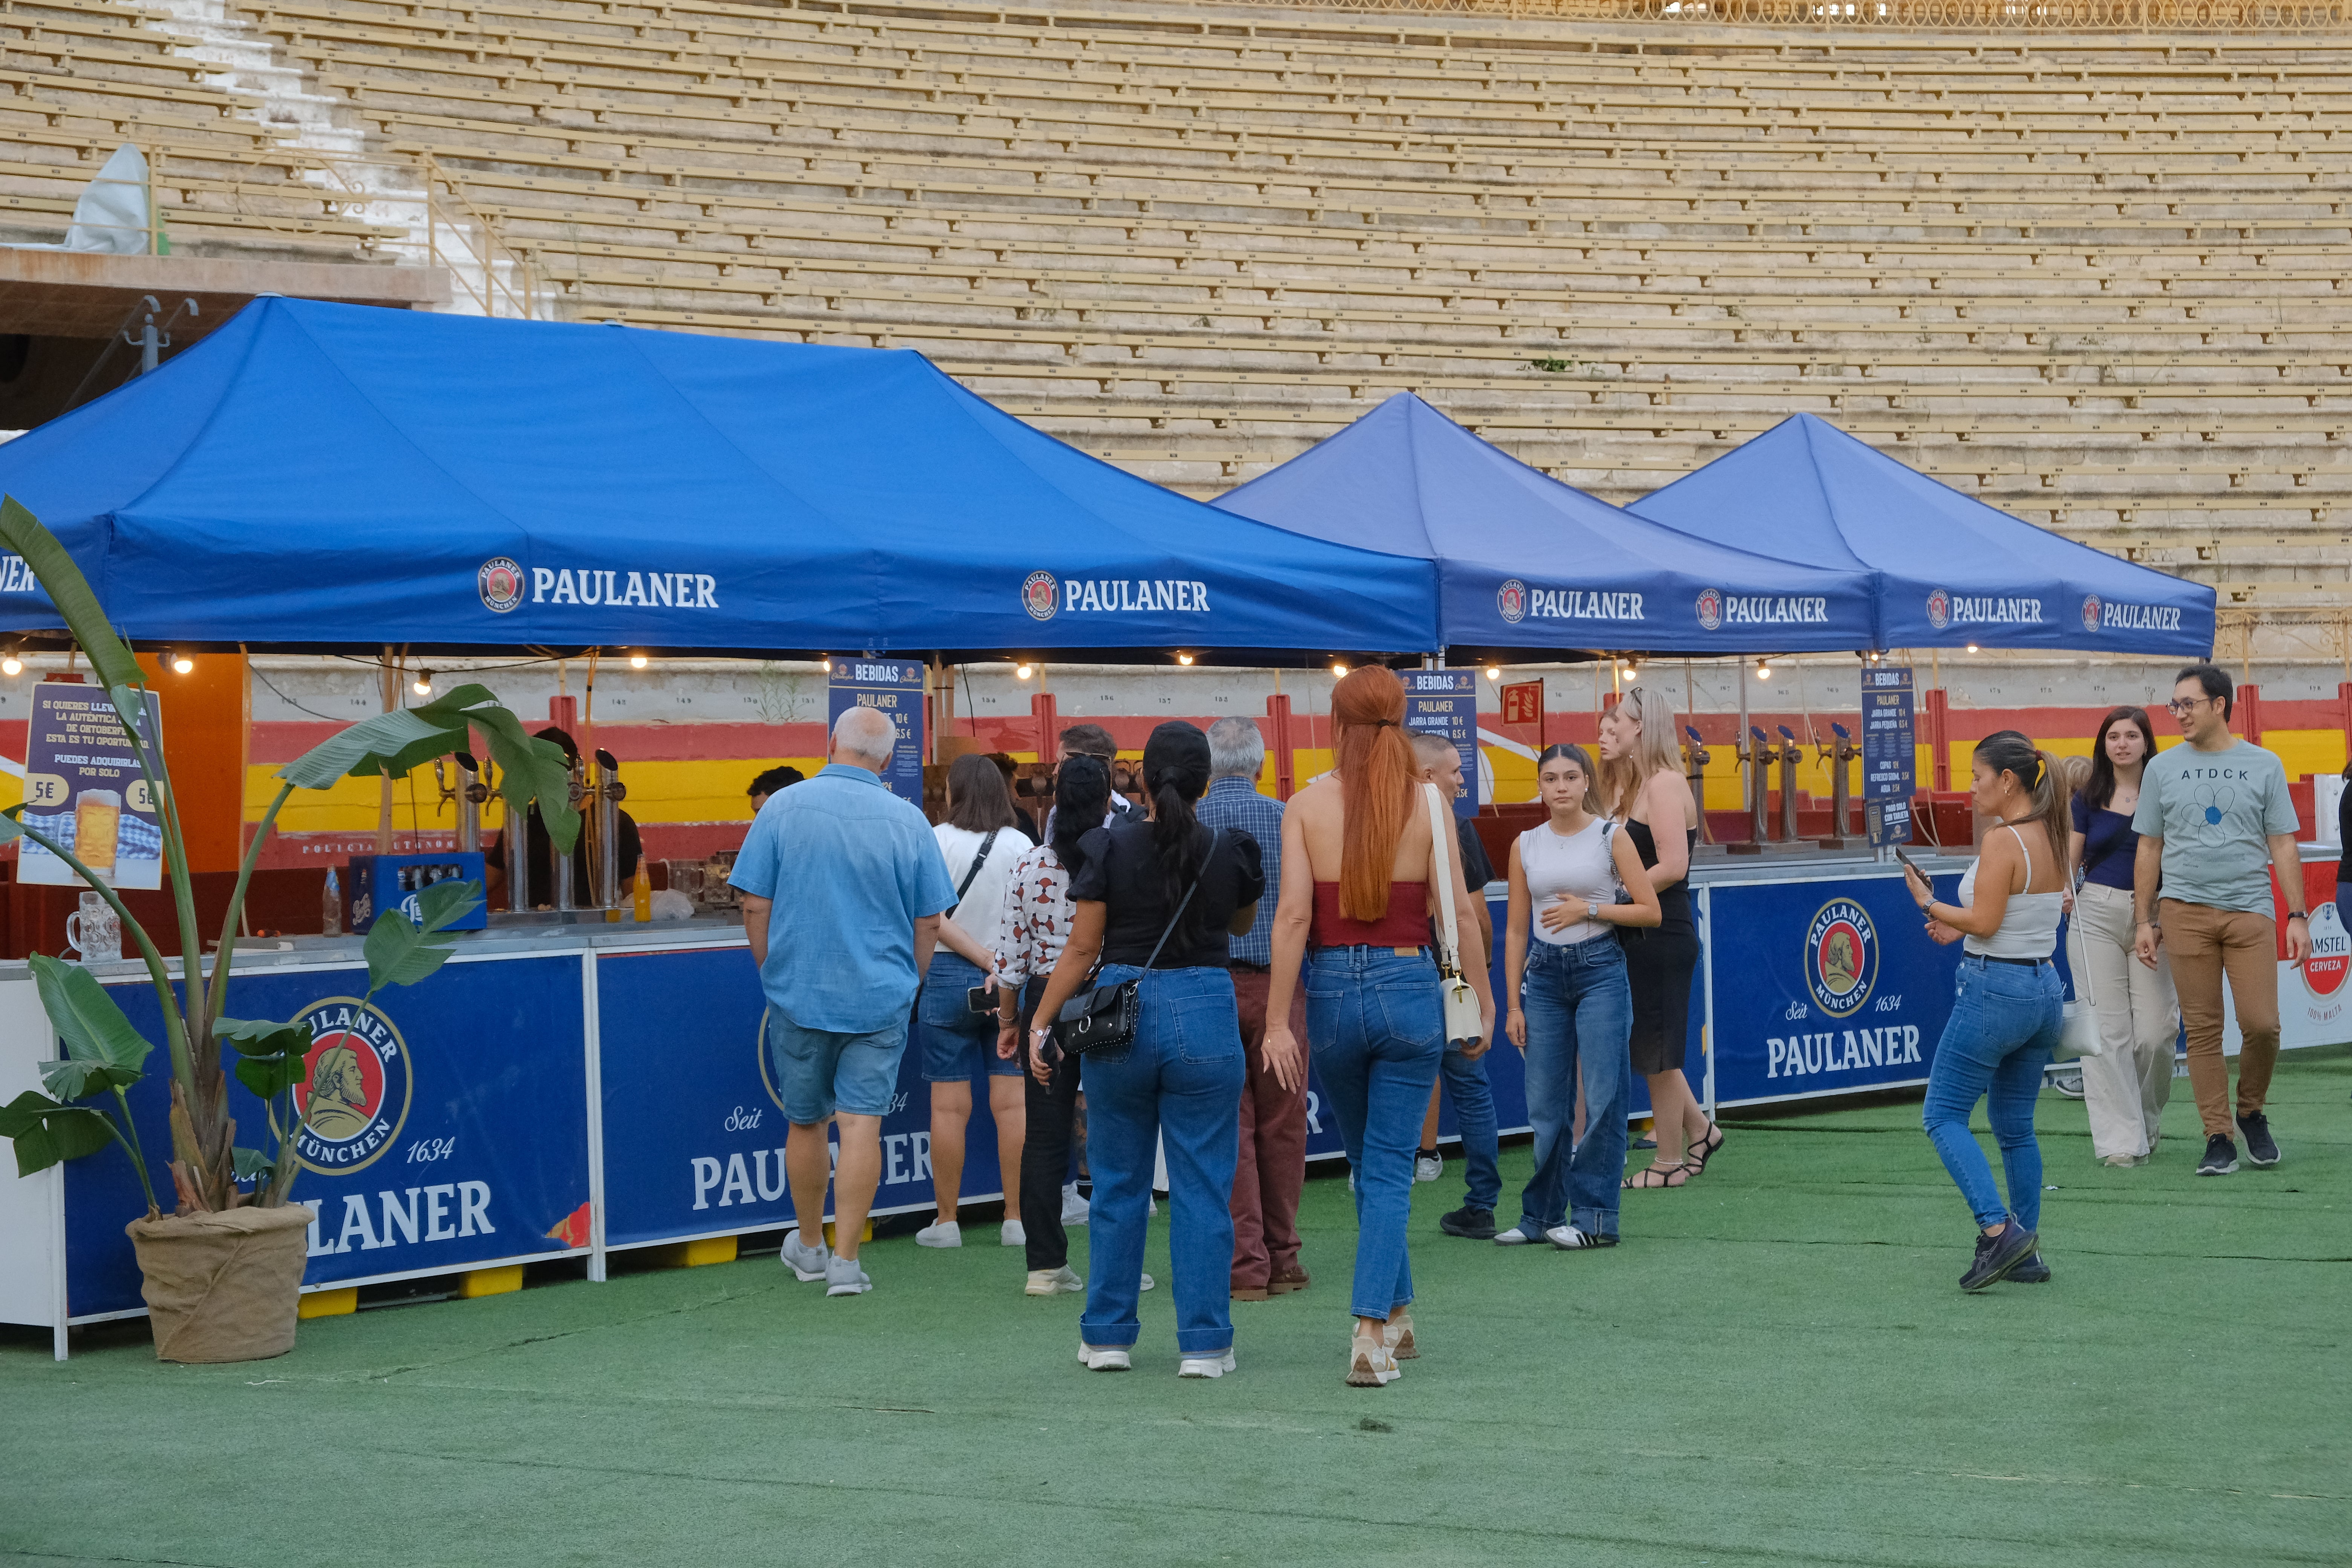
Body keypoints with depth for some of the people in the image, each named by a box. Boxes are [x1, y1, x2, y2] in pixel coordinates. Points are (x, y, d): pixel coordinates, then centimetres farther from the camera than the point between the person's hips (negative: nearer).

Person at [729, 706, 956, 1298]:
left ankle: (810, 1247, 30)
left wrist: (774, 975, 11)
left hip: (798, 992, 1)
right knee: (861, 1123, 0)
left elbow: (755, 906, -4)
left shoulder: (784, 808, -6)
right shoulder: (908, 821, -4)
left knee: (806, 1123, 15)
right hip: (880, 998, 0)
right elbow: (929, 923, 1)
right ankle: (846, 1261, -2)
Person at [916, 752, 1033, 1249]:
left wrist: (986, 960, -9)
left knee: (949, 1105, 3)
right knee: (1012, 1103, 4)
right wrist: (1003, 968, -6)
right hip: (1013, 982, 2)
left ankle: (946, 1221, 8)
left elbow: (934, 920, -11)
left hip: (949, 977, -2)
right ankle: (1016, 1219, 6)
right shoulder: (1021, 846, 0)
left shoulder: (939, 841, -5)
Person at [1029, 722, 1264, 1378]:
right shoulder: (1229, 852, -1)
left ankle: (1107, 1336, 17)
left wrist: (1042, 1022, 2)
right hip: (1205, 1015, 0)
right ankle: (1204, 1343, 3)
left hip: (1120, 1016, 0)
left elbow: (1082, 947, -5)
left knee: (1118, 1183, 12)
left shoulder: (1110, 848, -5)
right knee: (1203, 1188, 4)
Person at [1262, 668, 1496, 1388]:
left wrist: (1277, 1022, -6)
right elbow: (1458, 910, -4)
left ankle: (1396, 1313, 32)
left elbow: (1293, 916, -8)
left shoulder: (1306, 804, -3)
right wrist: (1483, 999, 6)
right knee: (1389, 1169, 3)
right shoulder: (1427, 801, -4)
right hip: (1409, 987, -1)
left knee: (1370, 1161, 20)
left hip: (1333, 990, 1)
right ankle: (1372, 1334, -9)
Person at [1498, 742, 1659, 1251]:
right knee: (1545, 1104, 5)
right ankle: (1542, 1215, 16)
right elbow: (1517, 930, 9)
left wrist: (1589, 909, -11)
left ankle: (1594, 1217, 2)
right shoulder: (1526, 846, 8)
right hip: (1545, 974, 3)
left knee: (1602, 1098, -5)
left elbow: (1650, 911, -1)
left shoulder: (1610, 837, 0)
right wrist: (1513, 1005, 5)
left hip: (1600, 968, -3)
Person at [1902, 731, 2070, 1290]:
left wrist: (1931, 904, -5)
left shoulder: (2003, 842, -17)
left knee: (1944, 1116, 0)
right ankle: (2026, 1253, 16)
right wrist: (1960, 928, 12)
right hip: (2046, 988, 9)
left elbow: (1984, 921, -20)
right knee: (2015, 1125, 16)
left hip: (1996, 990, -9)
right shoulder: (2052, 839, 10)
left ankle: (1999, 1229, -13)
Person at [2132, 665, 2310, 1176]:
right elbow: (2148, 850, 12)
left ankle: (2251, 1113, 18)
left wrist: (2298, 916, 0)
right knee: (2203, 1029, -1)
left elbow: (2283, 846, 7)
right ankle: (2218, 1138, 5)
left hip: (2250, 909, -1)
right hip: (2186, 910, 1)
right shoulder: (2162, 769, 9)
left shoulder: (2263, 765, 7)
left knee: (2262, 1024, -8)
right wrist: (2143, 920, 7)